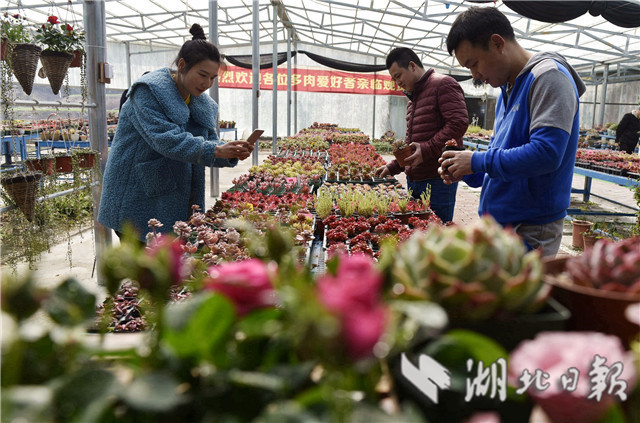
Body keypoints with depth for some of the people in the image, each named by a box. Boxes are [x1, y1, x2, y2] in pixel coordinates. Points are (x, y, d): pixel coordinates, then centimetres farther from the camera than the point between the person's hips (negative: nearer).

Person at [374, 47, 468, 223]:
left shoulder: (443, 84, -5)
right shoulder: (413, 98, 23)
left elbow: (459, 123, -18)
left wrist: (427, 149, -23)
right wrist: (392, 167, 18)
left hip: (437, 180, -9)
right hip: (414, 179, 9)